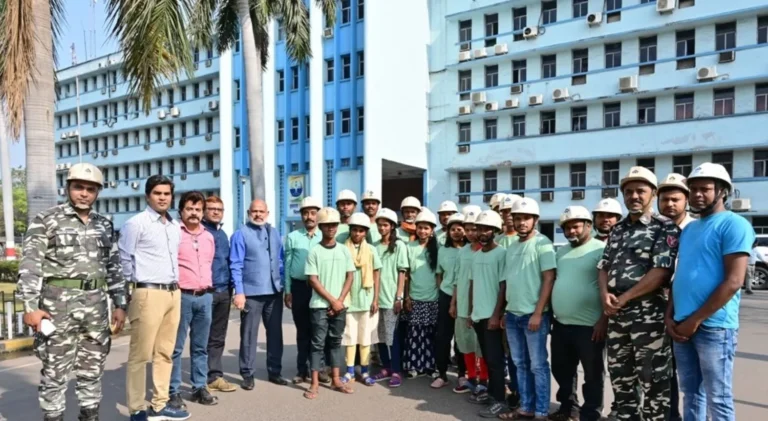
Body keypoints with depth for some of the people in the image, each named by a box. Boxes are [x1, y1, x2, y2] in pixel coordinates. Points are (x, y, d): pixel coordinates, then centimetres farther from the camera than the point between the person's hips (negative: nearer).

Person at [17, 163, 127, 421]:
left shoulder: (104, 225, 12)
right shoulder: (46, 220, -1)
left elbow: (113, 267, 13)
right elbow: (30, 265, -7)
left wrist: (120, 304, 9)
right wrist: (30, 306, -15)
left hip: (96, 306, 5)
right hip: (59, 303, -4)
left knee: (93, 369, 11)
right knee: (55, 371, 2)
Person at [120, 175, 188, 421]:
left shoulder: (176, 227, 15)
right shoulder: (135, 224, -6)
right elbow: (123, 259, -5)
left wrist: (174, 285, 15)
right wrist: (134, 285, 2)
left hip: (173, 293, 7)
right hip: (149, 294, -7)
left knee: (165, 353, 12)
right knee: (141, 354, -1)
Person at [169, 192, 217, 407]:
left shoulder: (209, 237, 13)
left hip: (205, 296, 6)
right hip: (181, 296, -5)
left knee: (200, 346, 12)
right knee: (176, 347, 1)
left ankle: (200, 387, 21)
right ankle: (173, 391, 9)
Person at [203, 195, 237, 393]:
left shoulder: (223, 234, 17)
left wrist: (231, 287, 15)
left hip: (224, 291, 7)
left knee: (218, 337, 12)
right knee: (203, 337, 2)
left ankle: (215, 376, 20)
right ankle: (205, 377, 10)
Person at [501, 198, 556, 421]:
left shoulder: (542, 243, -7)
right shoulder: (511, 246, 12)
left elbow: (549, 279, -12)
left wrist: (537, 313, -16)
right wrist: (503, 312, 14)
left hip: (533, 314, -6)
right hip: (512, 314, 7)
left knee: (538, 365, 3)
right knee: (520, 364, 14)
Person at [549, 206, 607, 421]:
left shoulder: (601, 250, -9)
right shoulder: (561, 252, 13)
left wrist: (604, 319, -16)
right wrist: (550, 314, 15)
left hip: (589, 326, -7)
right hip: (561, 325, 7)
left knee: (592, 374, 8)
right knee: (561, 370, 19)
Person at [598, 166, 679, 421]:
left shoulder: (665, 228, -5)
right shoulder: (618, 230, 15)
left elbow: (661, 272, -15)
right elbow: (604, 266, 14)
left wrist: (623, 298, -14)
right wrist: (605, 295, -6)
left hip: (649, 314, -6)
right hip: (616, 314, 7)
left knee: (652, 380, 3)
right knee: (619, 376, 15)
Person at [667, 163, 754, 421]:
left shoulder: (734, 225, -7)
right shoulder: (689, 229, 17)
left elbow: (733, 282, -15)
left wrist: (696, 320, -14)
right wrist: (669, 316, 5)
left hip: (714, 327, -7)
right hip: (682, 326, 7)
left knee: (718, 399, 3)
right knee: (691, 393, 15)